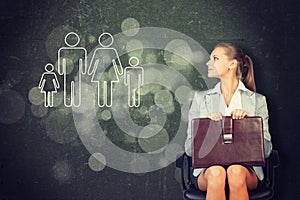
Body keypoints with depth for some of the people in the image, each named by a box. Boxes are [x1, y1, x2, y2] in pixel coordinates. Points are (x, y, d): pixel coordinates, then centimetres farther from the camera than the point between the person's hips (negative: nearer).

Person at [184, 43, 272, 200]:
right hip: (208, 167, 1)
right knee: (216, 172, -35)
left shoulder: (257, 100, 13)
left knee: (236, 171, -36)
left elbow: (266, 149, 5)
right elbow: (189, 148, 9)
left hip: (245, 166, 0)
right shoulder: (201, 98, 16)